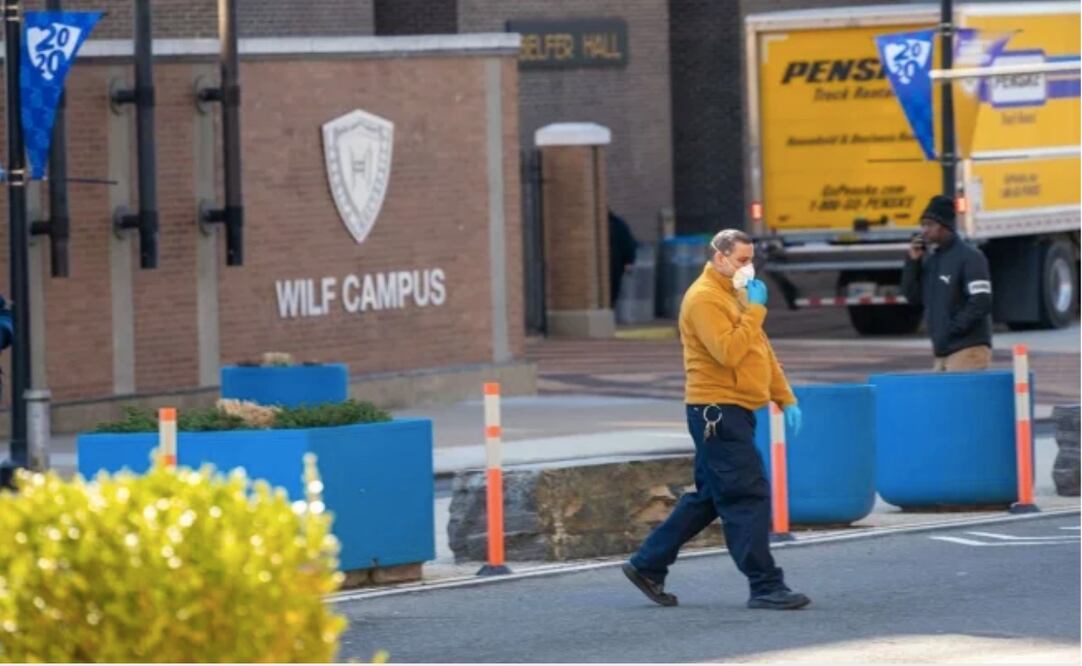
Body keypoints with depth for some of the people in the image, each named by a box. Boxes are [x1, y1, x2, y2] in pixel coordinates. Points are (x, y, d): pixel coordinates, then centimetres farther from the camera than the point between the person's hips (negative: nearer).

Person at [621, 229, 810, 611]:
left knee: (707, 499, 15)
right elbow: (729, 351, -25)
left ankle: (648, 565, 21)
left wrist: (785, 398, 18)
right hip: (717, 412, -10)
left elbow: (761, 350, 23)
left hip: (733, 412, 10)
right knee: (749, 497, -10)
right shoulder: (705, 298, -13)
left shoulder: (736, 295, 19)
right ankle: (765, 587, -9)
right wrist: (755, 310, -19)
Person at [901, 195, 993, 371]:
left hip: (968, 351, -8)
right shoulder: (930, 258, 15)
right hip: (942, 351, 8)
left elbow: (981, 303, -16)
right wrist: (912, 262, 3)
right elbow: (914, 297, 14)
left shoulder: (969, 257, -9)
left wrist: (952, 329, -16)